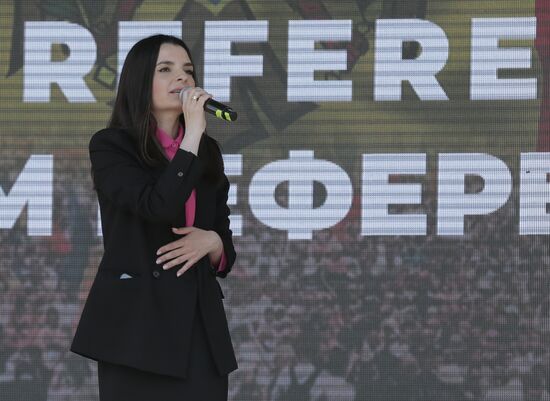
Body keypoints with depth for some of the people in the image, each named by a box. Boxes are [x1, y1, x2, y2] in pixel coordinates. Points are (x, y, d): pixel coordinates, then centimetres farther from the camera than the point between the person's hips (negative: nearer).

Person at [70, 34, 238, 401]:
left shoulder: (207, 151, 14)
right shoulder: (111, 146, -2)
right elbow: (157, 207, -19)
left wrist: (210, 241, -5)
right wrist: (192, 134, -13)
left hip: (200, 325, 5)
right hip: (138, 324, -5)